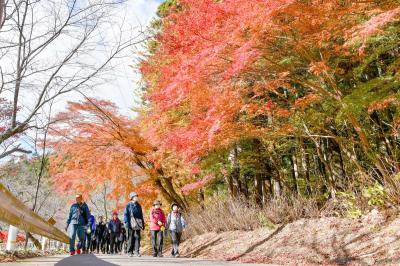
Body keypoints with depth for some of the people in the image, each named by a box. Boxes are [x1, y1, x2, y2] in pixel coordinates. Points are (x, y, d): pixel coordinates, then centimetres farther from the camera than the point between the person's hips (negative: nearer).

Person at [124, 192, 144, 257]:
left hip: (137, 224, 4)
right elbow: (125, 214, -3)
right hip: (130, 224, -3)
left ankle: (136, 252, -1)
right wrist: (126, 222, -14)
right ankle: (130, 252, 9)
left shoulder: (138, 206, 15)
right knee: (130, 238, 1)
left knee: (137, 237, -3)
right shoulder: (128, 205, 1)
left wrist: (143, 224, 17)